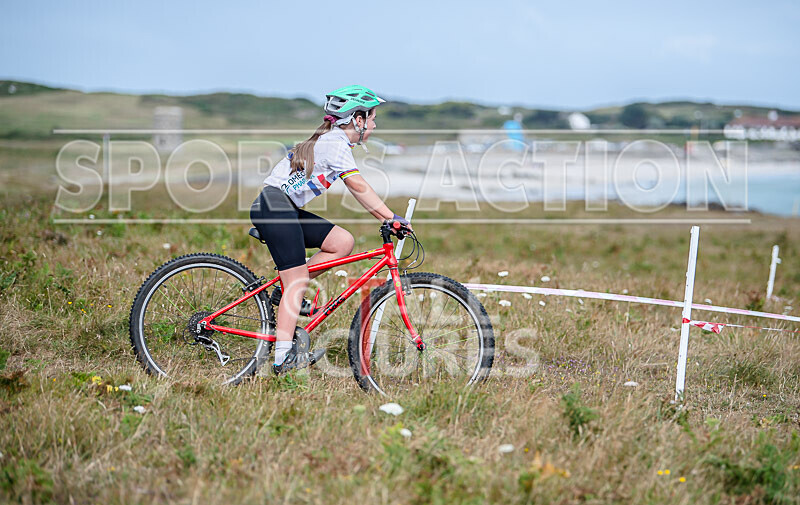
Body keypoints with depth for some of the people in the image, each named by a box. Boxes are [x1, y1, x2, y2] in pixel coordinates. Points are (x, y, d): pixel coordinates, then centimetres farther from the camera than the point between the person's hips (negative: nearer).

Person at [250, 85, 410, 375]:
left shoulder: (332, 140, 19)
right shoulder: (336, 143, -11)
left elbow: (359, 192, 21)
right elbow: (359, 187, -17)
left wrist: (388, 219, 15)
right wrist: (393, 217, -18)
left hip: (286, 209, 9)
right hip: (274, 207, -9)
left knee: (343, 242, 2)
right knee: (298, 283, -10)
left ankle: (287, 290, 6)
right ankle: (284, 357, -9)